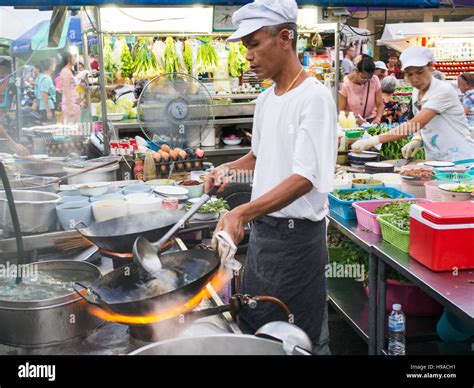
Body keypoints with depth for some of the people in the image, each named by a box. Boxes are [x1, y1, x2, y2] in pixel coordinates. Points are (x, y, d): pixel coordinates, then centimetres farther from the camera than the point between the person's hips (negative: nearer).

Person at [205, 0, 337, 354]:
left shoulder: (314, 97, -17)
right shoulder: (266, 99, 9)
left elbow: (304, 178, -25)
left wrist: (242, 213, -35)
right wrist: (230, 168, 4)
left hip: (297, 234, -8)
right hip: (262, 227, 8)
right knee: (255, 324, 19)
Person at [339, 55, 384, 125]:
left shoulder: (375, 80, -8)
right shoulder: (346, 84, -13)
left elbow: (380, 104, -2)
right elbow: (341, 109, -9)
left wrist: (378, 118, -20)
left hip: (370, 119, 1)